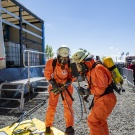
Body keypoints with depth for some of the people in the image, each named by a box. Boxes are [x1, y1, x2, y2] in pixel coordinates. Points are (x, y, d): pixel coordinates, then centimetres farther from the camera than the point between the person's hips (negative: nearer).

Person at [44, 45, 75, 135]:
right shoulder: (51, 62, -18)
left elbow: (72, 76, -5)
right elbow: (47, 74, -9)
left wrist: (67, 83, -20)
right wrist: (53, 84, -20)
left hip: (66, 86, 1)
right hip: (54, 86, -1)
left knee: (68, 106, 0)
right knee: (52, 106, 3)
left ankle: (69, 127, 14)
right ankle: (48, 126, 21)